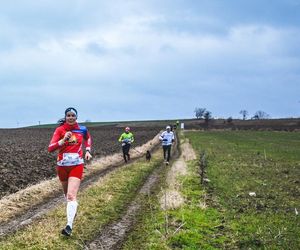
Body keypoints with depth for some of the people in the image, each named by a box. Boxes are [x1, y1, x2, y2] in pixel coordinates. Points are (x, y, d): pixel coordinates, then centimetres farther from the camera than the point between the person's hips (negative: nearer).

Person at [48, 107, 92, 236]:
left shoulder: (82, 129, -1)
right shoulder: (60, 130, -6)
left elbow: (88, 138, 24)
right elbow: (50, 148, -15)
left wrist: (87, 151, 11)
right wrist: (63, 140, -27)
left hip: (76, 165, -2)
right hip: (62, 166, 2)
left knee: (71, 195, -16)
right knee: (67, 193, 19)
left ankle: (69, 226, -23)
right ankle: (72, 210, 50)